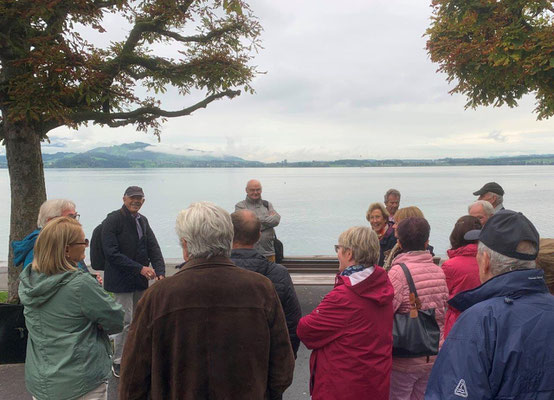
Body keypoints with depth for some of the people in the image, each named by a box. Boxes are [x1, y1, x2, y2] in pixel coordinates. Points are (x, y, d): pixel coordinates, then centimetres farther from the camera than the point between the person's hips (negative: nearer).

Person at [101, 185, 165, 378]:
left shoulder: (142, 220, 11)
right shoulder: (113, 220, -11)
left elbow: (153, 247, 7)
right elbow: (112, 253, -18)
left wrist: (160, 272, -9)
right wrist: (140, 268, -21)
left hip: (140, 281, 7)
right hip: (121, 281, -7)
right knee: (126, 322, -5)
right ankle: (118, 362, 12)